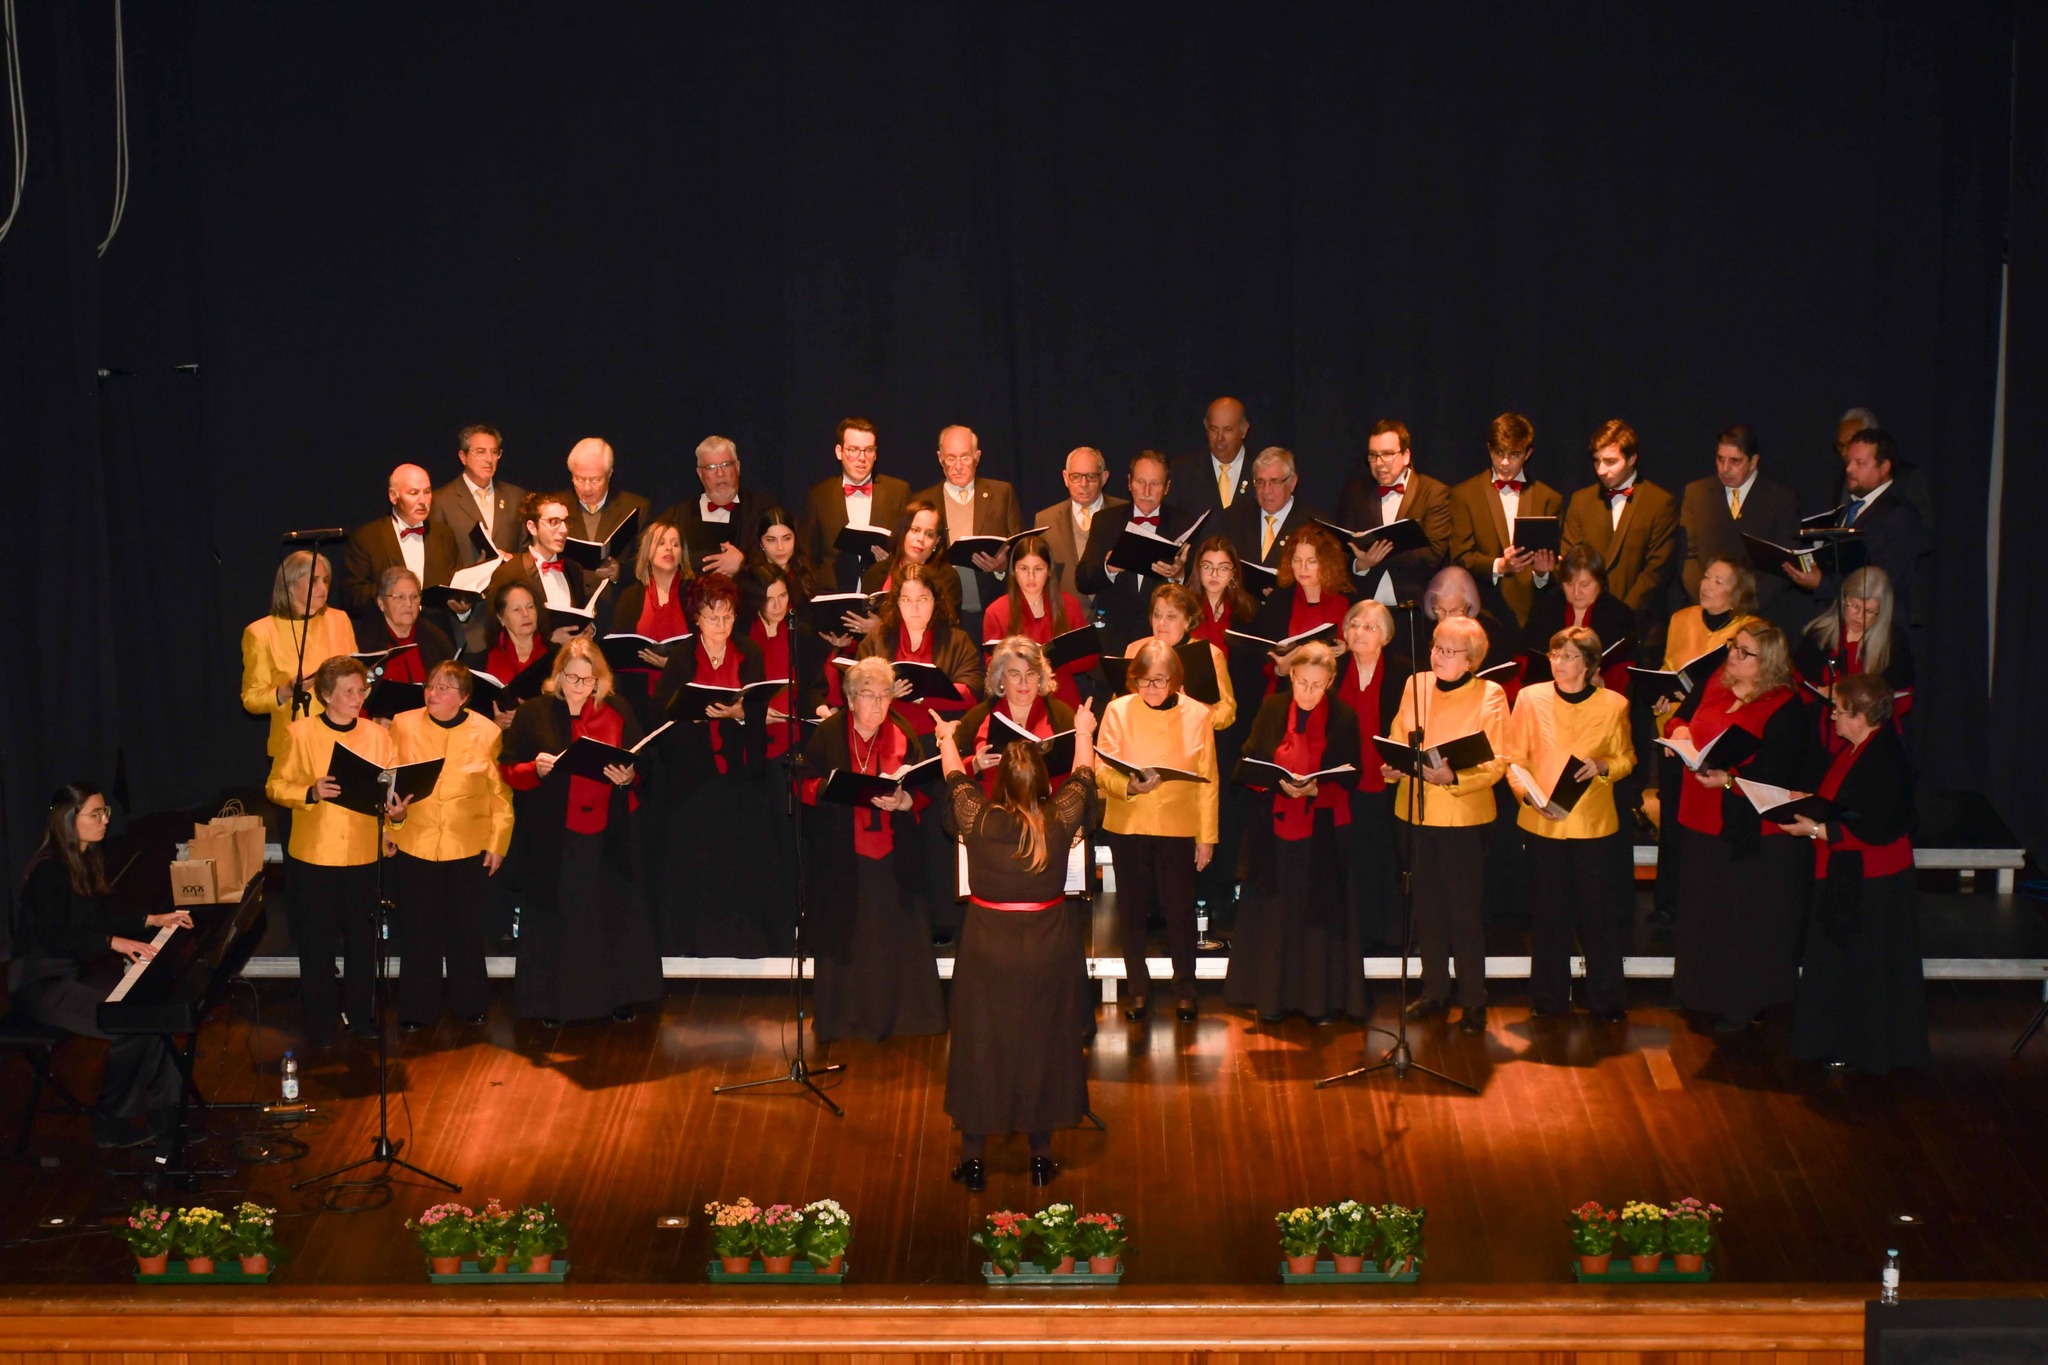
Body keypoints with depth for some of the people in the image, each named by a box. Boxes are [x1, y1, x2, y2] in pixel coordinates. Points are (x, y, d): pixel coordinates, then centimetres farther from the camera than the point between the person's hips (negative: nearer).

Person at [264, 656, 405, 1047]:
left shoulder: (377, 736, 3)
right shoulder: (301, 733, -5)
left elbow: (394, 791, 3)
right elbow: (276, 786, -5)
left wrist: (396, 812, -19)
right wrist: (311, 792, -23)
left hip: (363, 856, 2)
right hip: (314, 854, -2)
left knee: (362, 940, 10)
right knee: (317, 943, 6)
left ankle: (360, 1014, 27)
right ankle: (320, 1024, 18)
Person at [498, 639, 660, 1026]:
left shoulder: (617, 713, 5)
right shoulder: (533, 714, 0)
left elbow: (641, 765, 9)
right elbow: (508, 771, 0)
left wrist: (629, 776, -13)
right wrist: (535, 769, -20)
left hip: (608, 835, 2)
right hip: (551, 837, -1)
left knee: (614, 914, 5)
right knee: (554, 917, 3)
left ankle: (620, 995, 18)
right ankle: (551, 1001, 15)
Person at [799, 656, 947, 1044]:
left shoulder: (904, 737, 2)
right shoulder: (827, 736, -1)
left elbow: (925, 790, -2)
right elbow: (804, 785, -4)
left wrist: (903, 800, -23)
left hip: (893, 856, 1)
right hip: (840, 855, -1)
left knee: (896, 936, 4)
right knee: (842, 935, 4)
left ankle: (898, 1014, 15)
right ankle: (840, 1019, 15)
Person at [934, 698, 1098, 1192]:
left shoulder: (978, 818, -14)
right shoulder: (1061, 819, -12)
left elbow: (956, 778, 7)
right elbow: (1083, 778, 9)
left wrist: (948, 739, 28)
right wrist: (1083, 734, 28)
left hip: (987, 952, -1)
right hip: (1048, 953, 1)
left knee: (980, 1046, 10)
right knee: (1041, 1047, 13)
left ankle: (973, 1158, 18)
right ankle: (1041, 1156, 23)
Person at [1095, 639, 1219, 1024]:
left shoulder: (1196, 715, -2)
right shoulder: (1118, 711, -3)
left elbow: (1207, 781, 2)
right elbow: (1102, 771, -5)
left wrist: (1207, 836, 1)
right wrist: (1128, 786, -27)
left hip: (1179, 827, -1)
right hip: (1127, 824, 1)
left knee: (1180, 909, 4)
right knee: (1132, 909, 8)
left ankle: (1185, 989, 21)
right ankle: (1138, 988, 24)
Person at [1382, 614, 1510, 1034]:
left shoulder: (1490, 696, -6)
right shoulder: (1415, 686, 8)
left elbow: (1496, 763, -10)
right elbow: (1397, 739, 14)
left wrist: (1453, 776, -25)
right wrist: (1393, 765, -8)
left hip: (1464, 814, -5)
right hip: (1418, 810, 5)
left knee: (1465, 910, -2)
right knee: (1427, 906, 12)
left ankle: (1473, 1000, 8)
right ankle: (1433, 990, 25)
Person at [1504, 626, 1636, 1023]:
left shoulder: (1614, 704, -2)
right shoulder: (1531, 699, -2)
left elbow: (1626, 759, 8)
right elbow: (1514, 759, 2)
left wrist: (1602, 766, -13)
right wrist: (1528, 794, -15)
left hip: (1596, 823, 0)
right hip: (1542, 823, 0)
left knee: (1600, 915, 4)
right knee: (1549, 914, 9)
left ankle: (1607, 1001, 17)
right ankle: (1548, 1000, 21)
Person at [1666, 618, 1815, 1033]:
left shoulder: (1784, 708, -15)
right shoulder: (1716, 685, 7)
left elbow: (1777, 775, -21)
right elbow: (1691, 723, 21)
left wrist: (1729, 780, -31)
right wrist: (1680, 731, -2)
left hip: (1750, 832, -7)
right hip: (1703, 822, 7)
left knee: (1744, 919, 3)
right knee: (1702, 912, 16)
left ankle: (1742, 1006, 16)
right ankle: (1705, 996, 30)